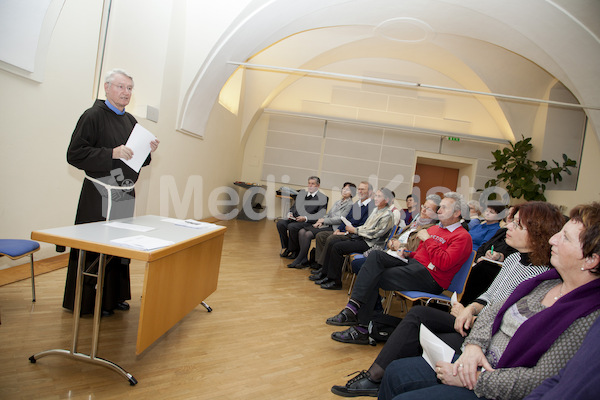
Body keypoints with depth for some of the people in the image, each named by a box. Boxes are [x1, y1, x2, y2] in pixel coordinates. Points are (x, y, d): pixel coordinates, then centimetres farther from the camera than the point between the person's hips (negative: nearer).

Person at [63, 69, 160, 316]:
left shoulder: (130, 120, 13)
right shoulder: (93, 116, -8)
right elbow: (74, 154, -14)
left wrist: (147, 151, 0)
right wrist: (112, 153, -23)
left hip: (125, 194, 7)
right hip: (100, 195, -7)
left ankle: (113, 296, 25)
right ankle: (88, 301, 15)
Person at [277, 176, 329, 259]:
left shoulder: (323, 198, -2)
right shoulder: (302, 193, 19)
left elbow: (320, 216, -11)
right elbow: (293, 207, 24)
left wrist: (305, 218, -20)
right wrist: (290, 213, 1)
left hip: (309, 222, -6)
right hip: (295, 218, 6)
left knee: (292, 226, -31)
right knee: (280, 223, -18)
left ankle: (293, 251, -9)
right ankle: (285, 247, -2)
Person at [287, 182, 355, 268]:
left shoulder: (350, 205, -3)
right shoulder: (337, 202, 23)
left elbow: (340, 220, -13)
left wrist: (324, 220, -8)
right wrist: (320, 221, 2)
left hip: (333, 228, -8)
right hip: (325, 225, 8)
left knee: (308, 234, -25)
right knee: (301, 231, -12)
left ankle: (299, 260, -16)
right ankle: (304, 259, -13)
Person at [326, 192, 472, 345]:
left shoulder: (462, 236, -5)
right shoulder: (434, 228, 22)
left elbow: (444, 263, -19)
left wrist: (428, 239, -13)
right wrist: (408, 254, 6)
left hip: (429, 277, -8)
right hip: (413, 262, 8)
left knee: (374, 278, -20)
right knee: (376, 255, -17)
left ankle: (362, 329, -15)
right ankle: (353, 308, -26)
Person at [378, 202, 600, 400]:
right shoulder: (548, 280, 2)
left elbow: (541, 380, -24)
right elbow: (495, 310, 8)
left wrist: (474, 379, -20)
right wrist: (474, 345, -9)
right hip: (477, 361, 7)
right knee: (396, 372, 3)